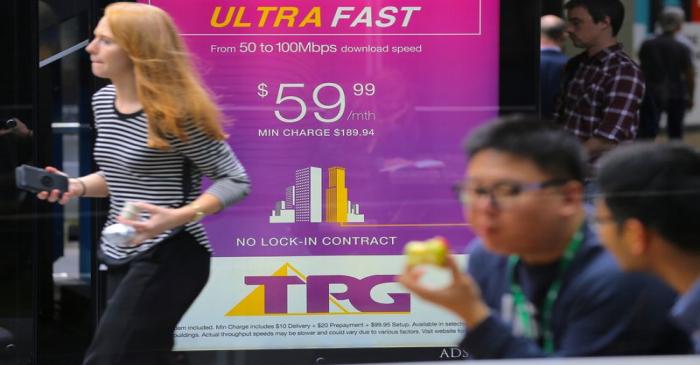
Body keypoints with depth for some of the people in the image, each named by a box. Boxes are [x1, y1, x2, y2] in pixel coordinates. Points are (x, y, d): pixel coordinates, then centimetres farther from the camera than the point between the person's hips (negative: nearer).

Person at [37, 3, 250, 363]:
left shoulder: (175, 111, -17)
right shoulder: (103, 100, 8)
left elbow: (236, 181, -13)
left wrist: (177, 217, -27)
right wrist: (77, 185, 3)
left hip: (168, 259, -9)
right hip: (123, 257, 9)